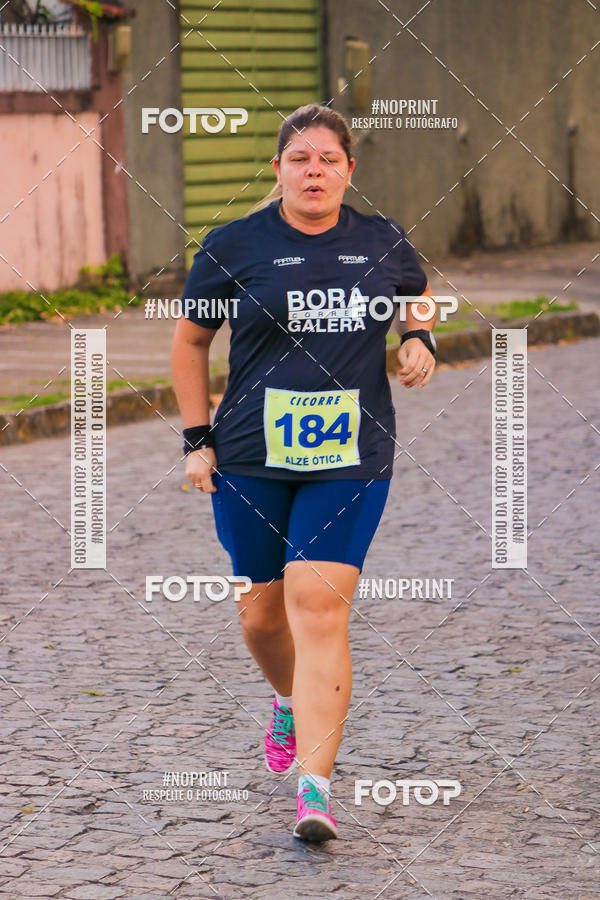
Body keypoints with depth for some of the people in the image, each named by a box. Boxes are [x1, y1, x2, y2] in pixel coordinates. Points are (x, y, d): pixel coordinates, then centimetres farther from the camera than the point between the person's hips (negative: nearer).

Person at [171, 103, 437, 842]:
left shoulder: (382, 243, 4)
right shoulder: (233, 247, -2)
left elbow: (418, 293, 26)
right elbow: (190, 341, 9)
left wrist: (420, 339, 4)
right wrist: (197, 439, 4)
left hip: (349, 461, -1)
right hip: (251, 460, 1)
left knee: (319, 610, -13)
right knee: (261, 614, 10)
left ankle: (314, 789, -14)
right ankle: (292, 704, 46)